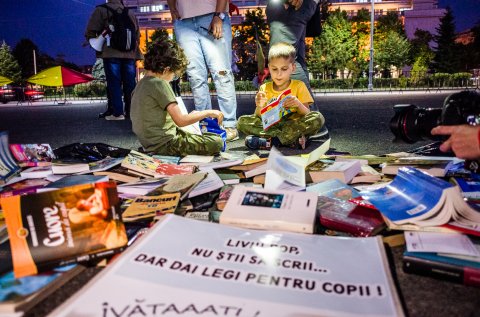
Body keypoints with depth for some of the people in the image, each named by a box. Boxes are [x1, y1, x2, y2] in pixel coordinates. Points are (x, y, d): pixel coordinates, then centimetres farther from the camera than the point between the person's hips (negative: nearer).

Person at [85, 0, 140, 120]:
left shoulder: (101, 10, 7)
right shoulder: (130, 13, 20)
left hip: (111, 53, -4)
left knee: (114, 83, -3)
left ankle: (118, 112, -7)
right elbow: (137, 35, 21)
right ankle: (131, 111, 6)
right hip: (129, 54, 4)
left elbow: (90, 32, 2)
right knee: (130, 83, 5)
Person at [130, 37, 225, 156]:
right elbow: (180, 121, -19)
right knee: (217, 142, -9)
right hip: (164, 145, -10)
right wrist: (208, 112, -6)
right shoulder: (159, 84, -16)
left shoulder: (140, 84, 11)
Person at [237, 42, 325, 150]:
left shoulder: (299, 86, 7)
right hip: (269, 126, 2)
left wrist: (299, 105, -20)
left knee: (318, 118, -27)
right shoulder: (264, 88, 10)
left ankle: (270, 141, -28)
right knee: (242, 121, -21)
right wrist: (259, 107, -19)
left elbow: (307, 115, 1)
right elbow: (258, 117, 3)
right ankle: (293, 139, -26)